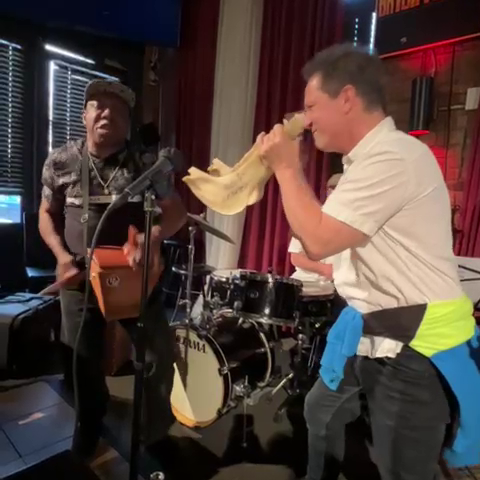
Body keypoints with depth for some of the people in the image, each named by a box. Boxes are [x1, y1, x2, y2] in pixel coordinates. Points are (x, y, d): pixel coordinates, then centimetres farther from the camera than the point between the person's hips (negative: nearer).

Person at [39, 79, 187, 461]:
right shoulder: (60, 162, 0)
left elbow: (176, 212, -6)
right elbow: (47, 214, 8)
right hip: (79, 279, 1)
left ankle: (155, 432, 30)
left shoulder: (146, 164, -5)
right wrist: (61, 254, -7)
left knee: (160, 354, 2)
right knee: (85, 360, 15)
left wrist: (152, 236, -26)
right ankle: (89, 424, 44)